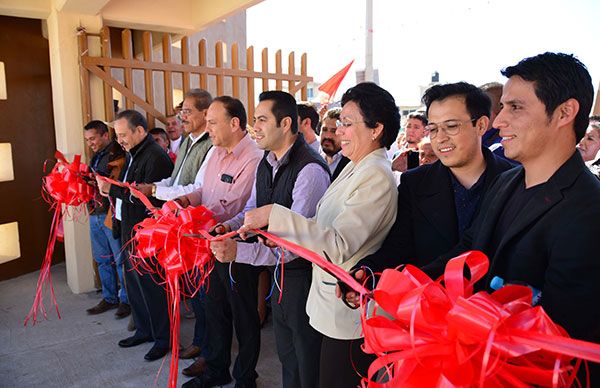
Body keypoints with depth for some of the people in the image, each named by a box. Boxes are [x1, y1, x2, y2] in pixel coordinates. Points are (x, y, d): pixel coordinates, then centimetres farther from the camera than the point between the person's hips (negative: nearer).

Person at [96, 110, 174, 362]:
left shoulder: (155, 157, -18)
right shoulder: (133, 155, 13)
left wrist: (113, 189, -19)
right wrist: (107, 187, 0)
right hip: (130, 231, 10)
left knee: (151, 287, 2)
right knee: (134, 284, 19)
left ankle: (163, 338, 19)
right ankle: (144, 330, 36)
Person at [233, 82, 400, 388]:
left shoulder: (377, 178, -22)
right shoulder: (355, 168, 8)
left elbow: (338, 245, -29)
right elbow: (326, 227, 12)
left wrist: (275, 215, -29)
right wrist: (282, 234, 0)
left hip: (349, 315, -9)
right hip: (332, 305, 9)